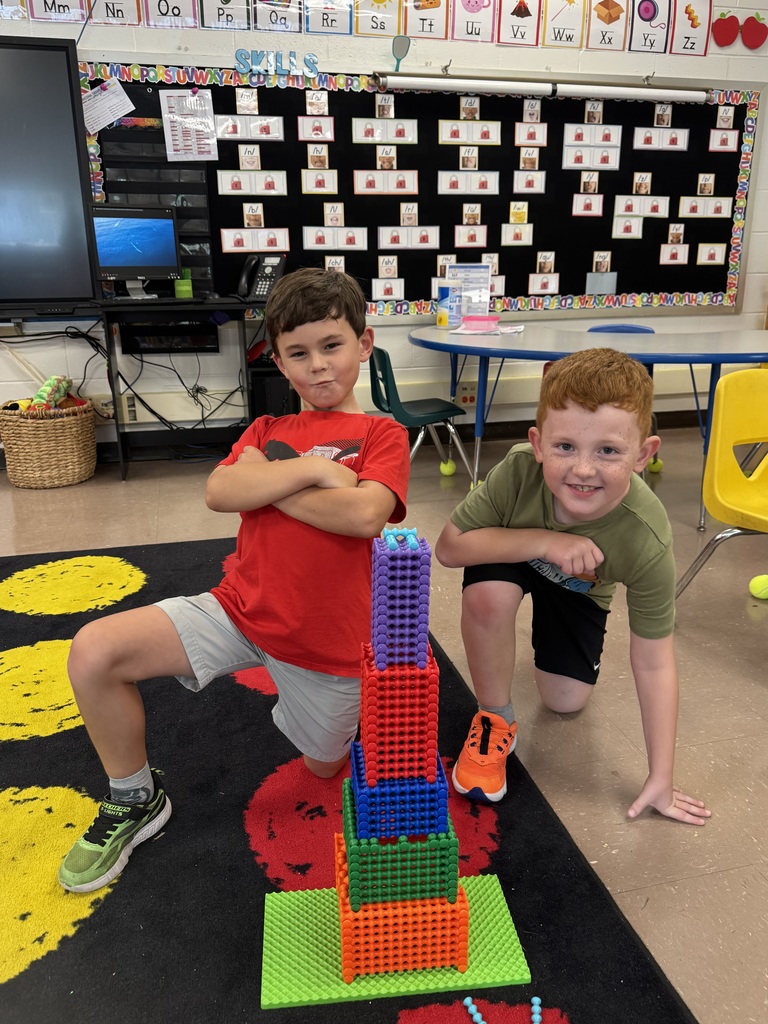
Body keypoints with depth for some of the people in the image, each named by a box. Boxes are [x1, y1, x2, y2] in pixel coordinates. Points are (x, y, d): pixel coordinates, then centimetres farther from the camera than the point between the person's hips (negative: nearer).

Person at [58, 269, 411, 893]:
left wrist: (265, 482, -14)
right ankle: (136, 801, 10)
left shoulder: (382, 435, -2)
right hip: (241, 608, 3)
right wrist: (313, 468, -19)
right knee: (94, 653, -14)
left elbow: (363, 513, -23)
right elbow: (219, 492, -9)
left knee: (325, 765, 15)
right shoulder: (267, 432, 12)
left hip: (328, 638, -3)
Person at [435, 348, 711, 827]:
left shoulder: (647, 543, -38)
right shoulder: (519, 470, -41)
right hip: (515, 554, -1)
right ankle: (496, 721, -7)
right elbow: (450, 546, -31)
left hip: (579, 585, 1)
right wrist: (544, 542, -45)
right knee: (488, 595, -35)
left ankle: (549, 633, 37)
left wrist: (661, 780, -20)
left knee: (567, 701, 2)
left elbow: (654, 664, -27)